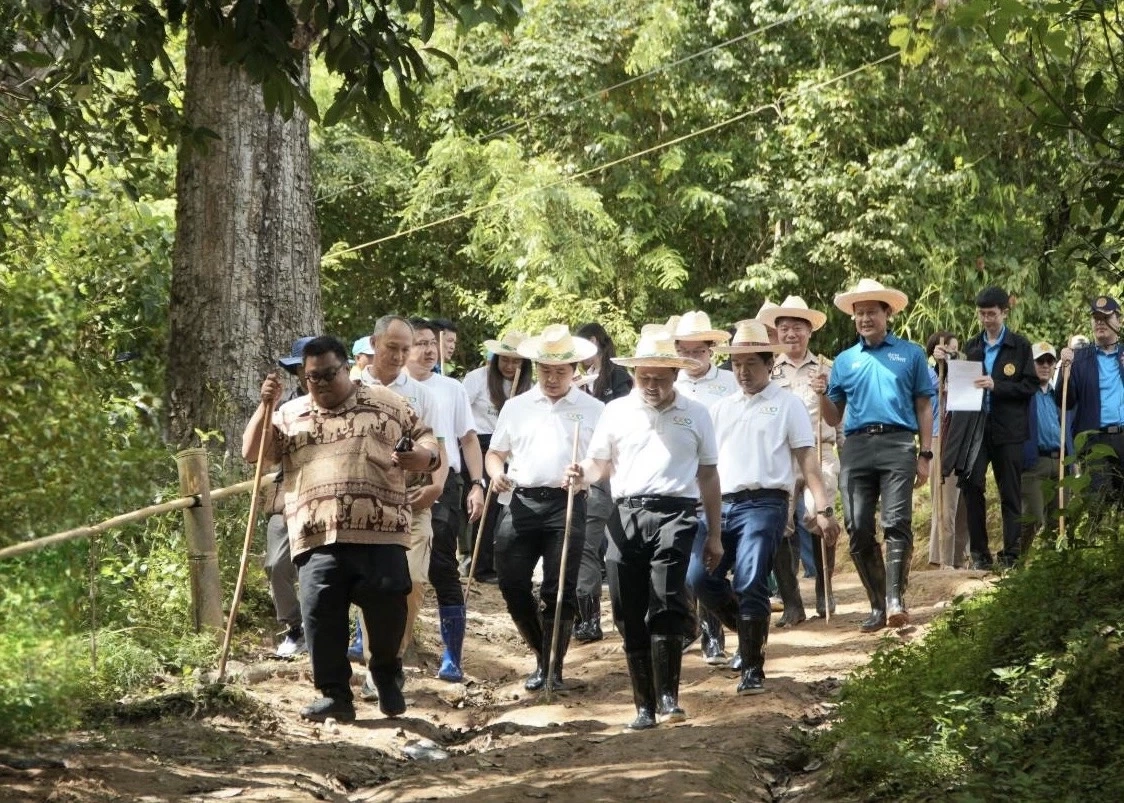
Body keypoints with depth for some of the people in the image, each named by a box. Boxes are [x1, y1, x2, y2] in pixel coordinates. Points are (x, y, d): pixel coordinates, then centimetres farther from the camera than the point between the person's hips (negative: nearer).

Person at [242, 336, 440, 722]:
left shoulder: (387, 404, 13)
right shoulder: (290, 415, 18)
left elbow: (427, 442, 15)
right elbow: (253, 454, 12)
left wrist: (422, 456, -10)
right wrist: (266, 406, 0)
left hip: (379, 532, -2)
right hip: (318, 537, 2)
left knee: (387, 606, -6)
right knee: (321, 614, -5)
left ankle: (387, 676, 21)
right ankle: (335, 695, 6)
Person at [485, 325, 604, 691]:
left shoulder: (592, 410, 6)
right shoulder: (516, 407, 14)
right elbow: (495, 452, 19)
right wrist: (496, 472, -3)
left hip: (566, 505, -3)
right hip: (520, 501, 3)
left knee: (559, 590, -3)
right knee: (512, 583, 0)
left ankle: (552, 669, 8)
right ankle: (543, 656, 20)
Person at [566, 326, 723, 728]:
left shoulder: (695, 415, 12)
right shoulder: (616, 411, 13)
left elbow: (708, 476, 16)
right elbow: (599, 463, 19)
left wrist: (715, 535, 14)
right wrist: (582, 473, -6)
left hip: (675, 514, -2)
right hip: (626, 514, 2)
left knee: (667, 605, -19)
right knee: (630, 615, 2)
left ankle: (668, 697, -14)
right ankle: (644, 706, 9)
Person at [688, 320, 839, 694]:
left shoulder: (786, 404, 6)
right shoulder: (720, 408, 20)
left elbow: (808, 460, 2)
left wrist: (823, 509, -7)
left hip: (763, 504, -5)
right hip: (720, 505, 5)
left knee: (750, 584, -13)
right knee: (699, 577, -8)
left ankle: (752, 669, -4)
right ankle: (752, 631, 16)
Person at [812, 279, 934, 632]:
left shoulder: (910, 354, 12)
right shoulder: (844, 361, 18)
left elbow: (923, 406, 11)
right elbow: (833, 418, 20)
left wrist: (925, 454, 3)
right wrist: (823, 394, -1)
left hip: (897, 444, -3)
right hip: (856, 446, 3)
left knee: (897, 523, -16)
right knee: (858, 529, -2)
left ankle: (895, 598, -20)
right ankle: (878, 605, 5)